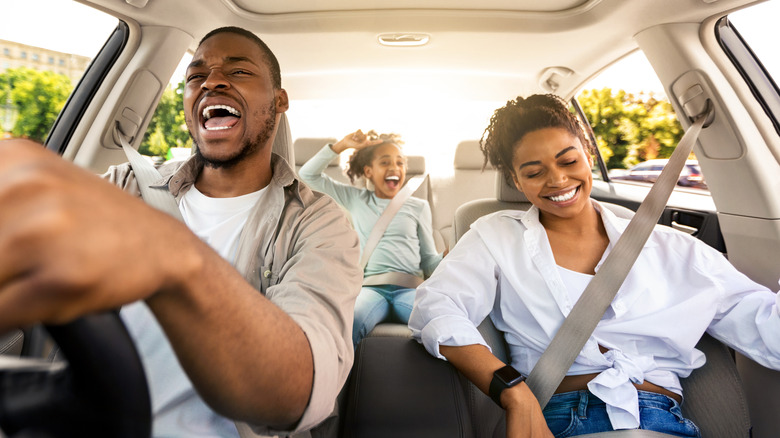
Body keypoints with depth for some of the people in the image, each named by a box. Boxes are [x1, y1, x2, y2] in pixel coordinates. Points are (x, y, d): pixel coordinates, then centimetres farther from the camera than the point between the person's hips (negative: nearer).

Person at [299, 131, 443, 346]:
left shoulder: (418, 206, 20)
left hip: (409, 288, 1)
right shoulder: (354, 199, 20)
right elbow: (308, 174, 18)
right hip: (370, 287, 0)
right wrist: (342, 145, 10)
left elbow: (429, 260, 17)